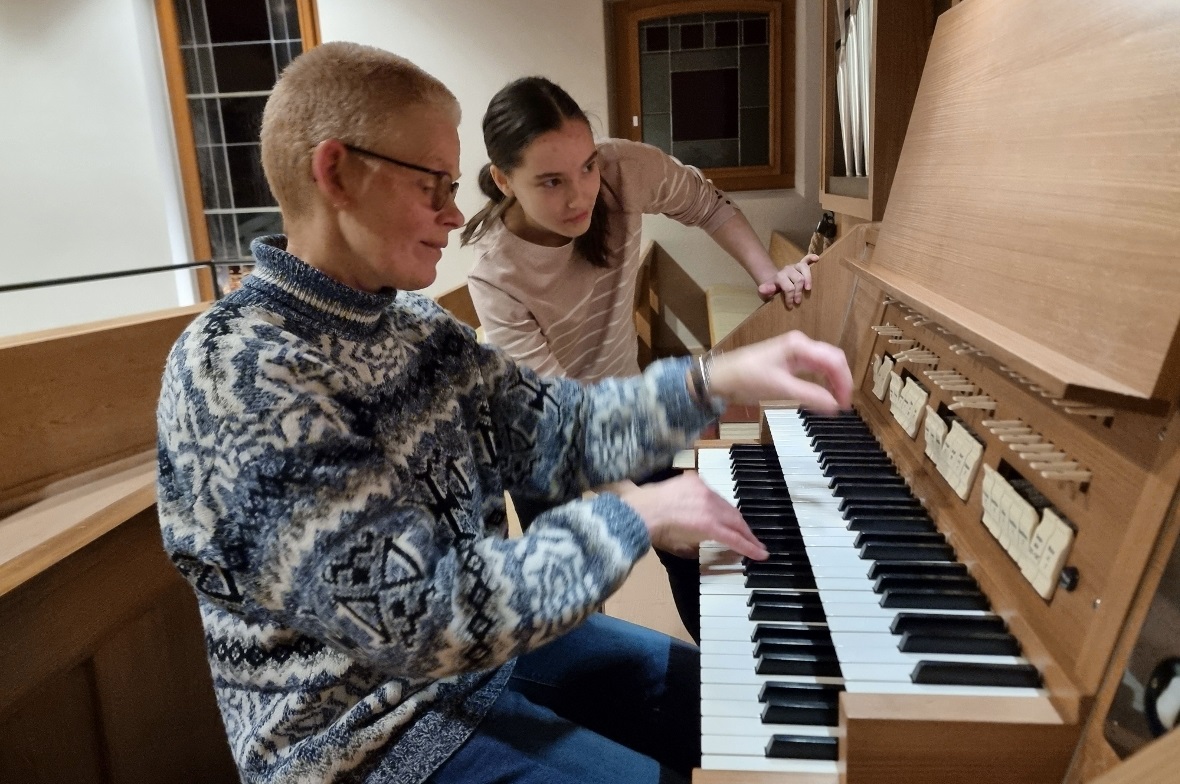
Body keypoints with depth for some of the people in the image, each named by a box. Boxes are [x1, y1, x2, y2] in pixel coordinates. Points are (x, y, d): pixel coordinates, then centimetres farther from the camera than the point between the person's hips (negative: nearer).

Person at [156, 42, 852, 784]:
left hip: (479, 637, 8)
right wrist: (634, 519, -24)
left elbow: (554, 431, -1)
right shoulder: (235, 372, -28)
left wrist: (717, 380, -12)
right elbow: (425, 616, -32)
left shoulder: (409, 322, 0)